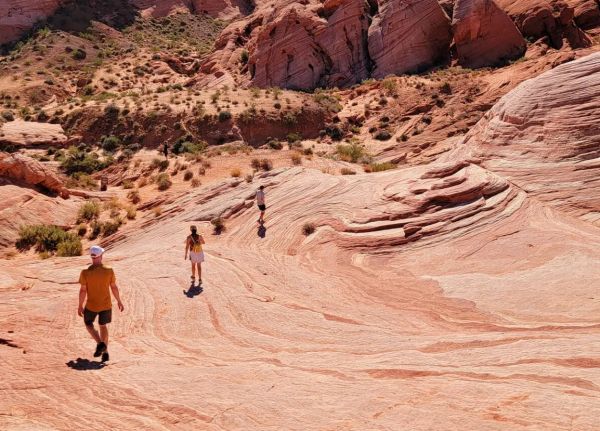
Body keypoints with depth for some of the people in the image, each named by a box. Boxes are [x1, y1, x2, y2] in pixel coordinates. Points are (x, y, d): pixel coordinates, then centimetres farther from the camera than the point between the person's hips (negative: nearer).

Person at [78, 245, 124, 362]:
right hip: (106, 304, 2)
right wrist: (119, 301, 9)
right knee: (103, 326, 21)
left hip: (91, 305, -1)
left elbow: (83, 291, -11)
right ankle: (105, 352, 18)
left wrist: (80, 306, 2)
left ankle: (100, 343, 4)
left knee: (88, 323, 24)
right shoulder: (109, 271, -13)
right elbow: (114, 288, -4)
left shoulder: (85, 273, -16)